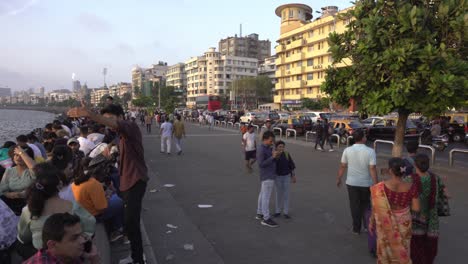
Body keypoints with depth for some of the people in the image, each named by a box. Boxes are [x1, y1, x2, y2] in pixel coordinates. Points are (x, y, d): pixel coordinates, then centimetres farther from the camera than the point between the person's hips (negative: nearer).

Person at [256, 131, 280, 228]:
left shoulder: (268, 148, 10)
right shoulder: (261, 150, -18)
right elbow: (261, 164, -21)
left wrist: (275, 156, -6)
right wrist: (272, 157, -25)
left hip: (270, 175, 10)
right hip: (267, 177, -10)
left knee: (263, 194, 16)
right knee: (266, 196, -6)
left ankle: (259, 213, 27)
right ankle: (266, 218, -1)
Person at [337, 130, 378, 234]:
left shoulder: (347, 150, -8)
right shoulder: (370, 151, -13)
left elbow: (342, 166, -3)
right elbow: (372, 169, -17)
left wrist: (339, 179, 10)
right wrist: (375, 184, -12)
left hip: (352, 182, 1)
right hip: (366, 183, -1)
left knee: (354, 205, 11)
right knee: (365, 204, 22)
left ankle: (356, 228, 18)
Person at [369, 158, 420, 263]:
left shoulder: (380, 188, -25)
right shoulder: (411, 187, -19)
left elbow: (376, 209, -16)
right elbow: (416, 208, -10)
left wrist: (372, 224, 0)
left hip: (386, 225, -2)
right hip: (404, 224, 2)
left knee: (386, 250, 20)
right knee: (402, 250, 24)